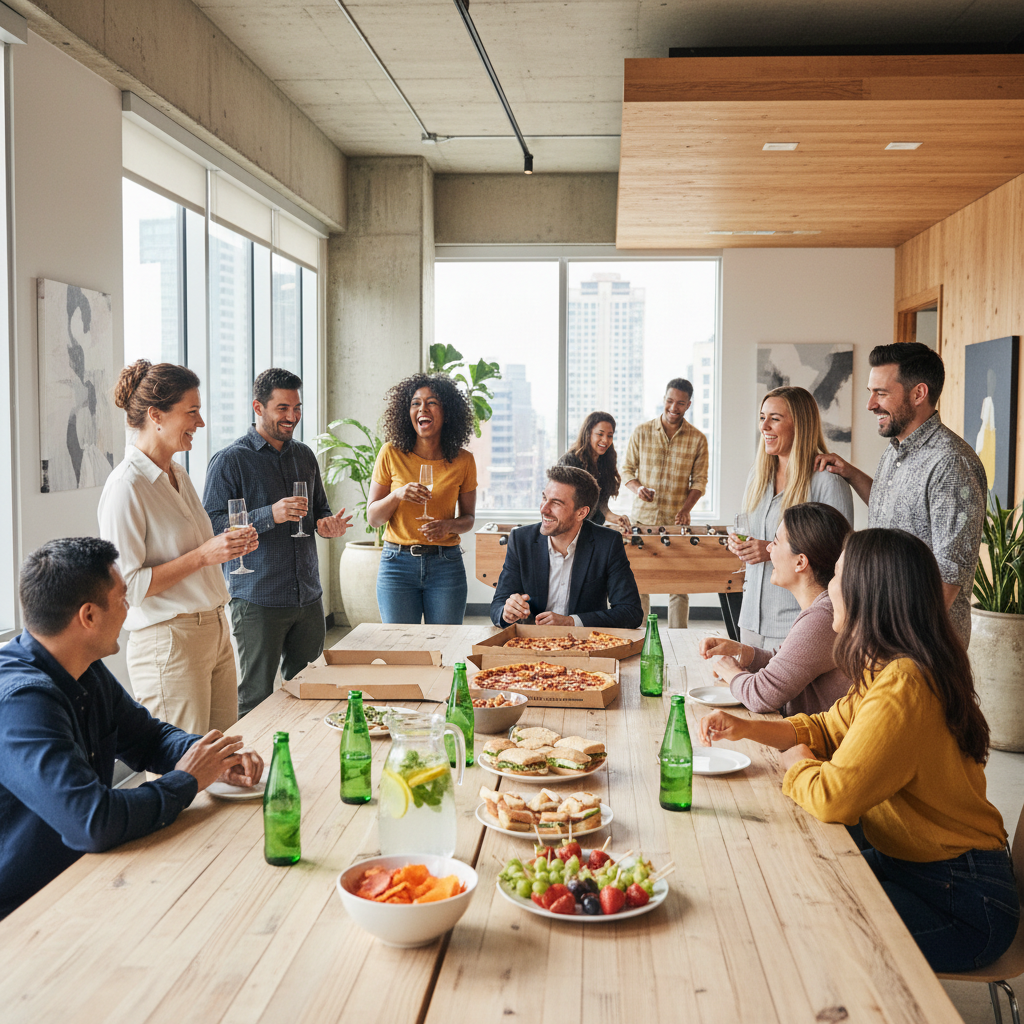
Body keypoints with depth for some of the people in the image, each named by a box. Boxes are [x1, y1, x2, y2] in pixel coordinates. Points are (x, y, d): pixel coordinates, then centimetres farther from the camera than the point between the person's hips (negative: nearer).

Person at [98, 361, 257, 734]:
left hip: (216, 630, 8)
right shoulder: (126, 486, -15)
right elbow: (126, 585, -18)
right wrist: (203, 555, -21)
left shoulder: (178, 475, 12)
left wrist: (228, 545, 6)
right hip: (169, 642, -8)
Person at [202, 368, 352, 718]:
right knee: (256, 699, -1)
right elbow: (211, 525, -13)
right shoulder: (230, 460, -5)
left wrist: (327, 524, 2)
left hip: (308, 598, 6)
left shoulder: (305, 456, 14)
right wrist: (270, 515, -23)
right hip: (257, 600, -6)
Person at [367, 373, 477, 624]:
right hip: (397, 563, 0)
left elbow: (468, 518, 11)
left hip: (446, 566, 1)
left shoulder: (463, 460, 1)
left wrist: (449, 525, -10)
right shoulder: (392, 454, -2)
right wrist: (397, 495, -17)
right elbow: (372, 517, 2)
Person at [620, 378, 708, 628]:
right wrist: (637, 487, -11)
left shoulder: (697, 439, 2)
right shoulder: (641, 433, 3)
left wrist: (686, 508, -13)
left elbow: (699, 480, 3)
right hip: (643, 516, 1)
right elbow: (627, 469, 10)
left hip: (677, 521, 0)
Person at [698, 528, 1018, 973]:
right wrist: (747, 728, 2)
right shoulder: (887, 670, 3)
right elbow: (828, 728, 17)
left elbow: (831, 798, -31)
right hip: (907, 861, 9)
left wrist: (797, 764, -9)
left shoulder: (903, 689, -29)